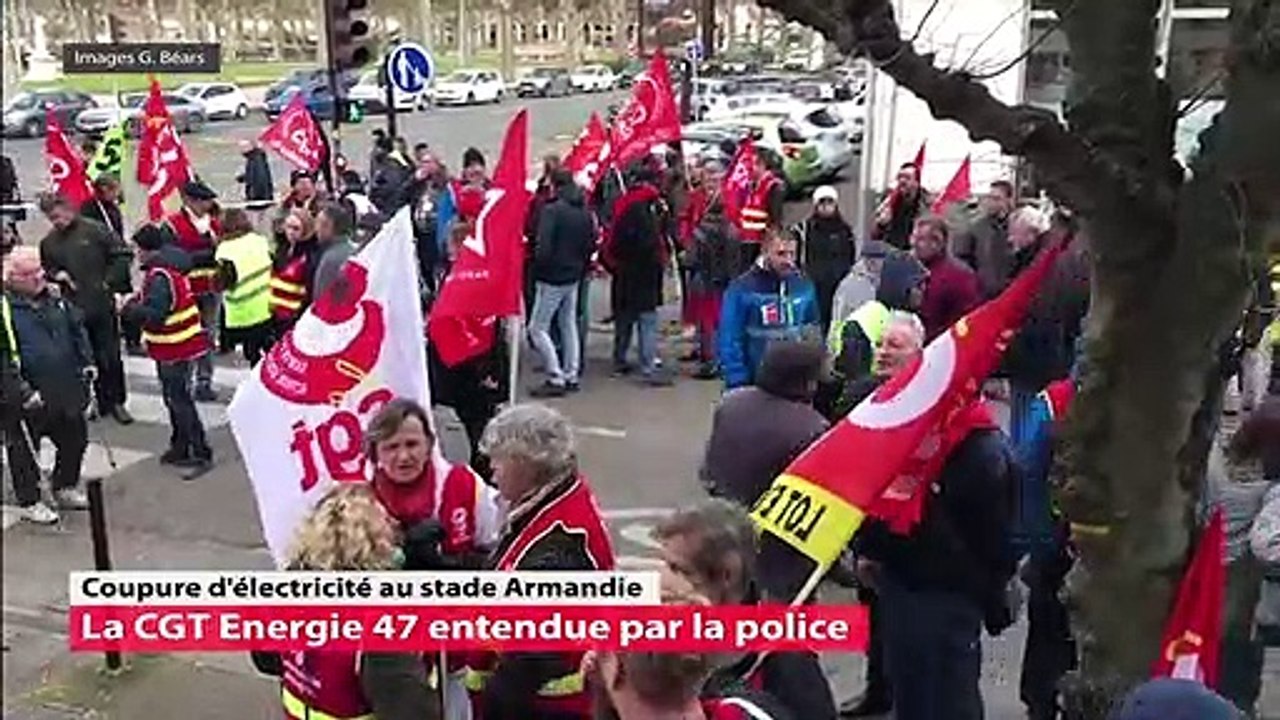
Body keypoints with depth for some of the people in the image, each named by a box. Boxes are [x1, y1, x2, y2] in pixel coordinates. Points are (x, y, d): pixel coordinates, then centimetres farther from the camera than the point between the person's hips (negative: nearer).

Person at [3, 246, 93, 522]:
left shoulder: (54, 300, 6)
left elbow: (77, 330, 18)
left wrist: (87, 362, 8)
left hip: (67, 390, 7)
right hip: (31, 397, -7)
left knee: (75, 438, 18)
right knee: (25, 448, 8)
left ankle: (65, 488, 38)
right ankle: (30, 502, 24)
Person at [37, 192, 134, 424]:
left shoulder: (94, 230, -6)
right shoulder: (49, 242, 7)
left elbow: (123, 255, -5)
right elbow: (45, 268, 19)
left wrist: (109, 281, -9)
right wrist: (56, 275, -2)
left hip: (102, 304, -3)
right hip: (73, 308, 3)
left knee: (111, 356, 4)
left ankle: (116, 402, 16)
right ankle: (100, 401, 18)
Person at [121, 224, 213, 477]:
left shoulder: (159, 276, -22)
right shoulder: (171, 268, 9)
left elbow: (155, 315, -28)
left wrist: (129, 306, -16)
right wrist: (138, 300, 8)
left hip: (174, 348, -10)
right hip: (177, 344, 10)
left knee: (179, 400, -6)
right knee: (174, 397, 19)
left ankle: (201, 455, -2)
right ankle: (180, 448, 30)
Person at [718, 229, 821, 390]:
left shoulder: (804, 286, 1)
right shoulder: (741, 288, -12)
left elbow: (813, 334, 11)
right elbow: (730, 340, -11)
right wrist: (737, 382, -16)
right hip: (753, 384, -4)